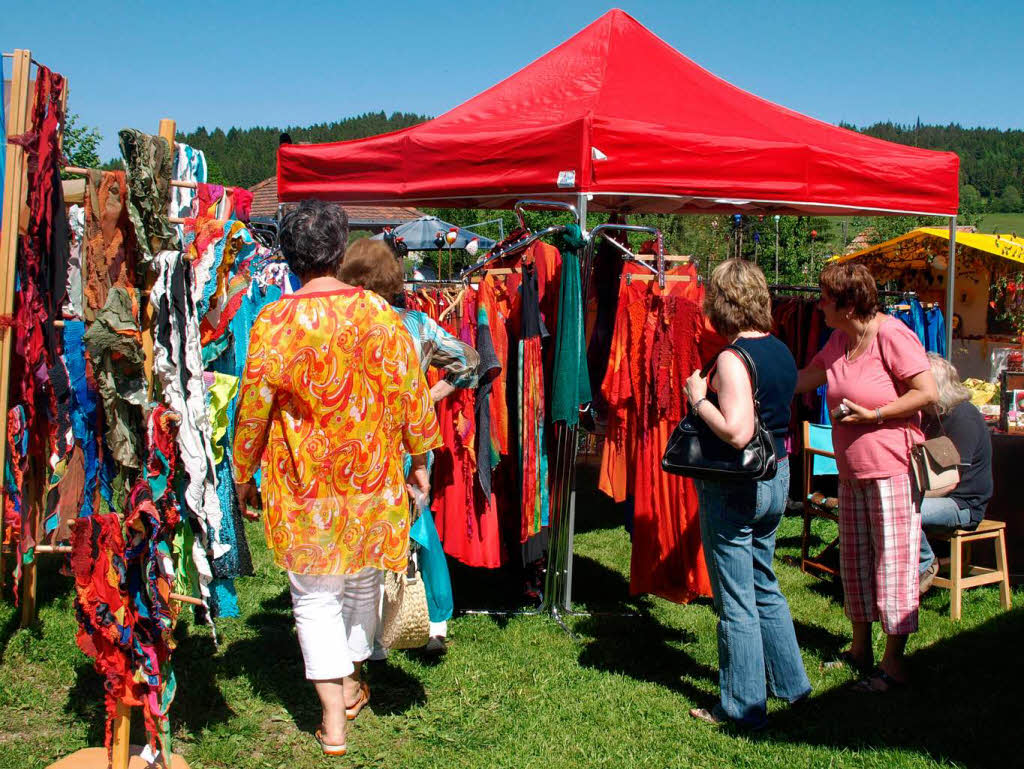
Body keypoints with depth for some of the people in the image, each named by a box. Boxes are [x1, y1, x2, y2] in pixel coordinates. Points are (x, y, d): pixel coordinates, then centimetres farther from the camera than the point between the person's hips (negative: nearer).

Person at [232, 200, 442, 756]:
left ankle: (332, 718, 7)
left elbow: (252, 408, -6)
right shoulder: (378, 312, -7)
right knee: (362, 584, 21)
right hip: (372, 480, 2)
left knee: (315, 596, 7)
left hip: (303, 486, -2)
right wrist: (419, 456, 10)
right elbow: (409, 390, -2)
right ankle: (351, 683, 37)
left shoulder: (274, 322, -11)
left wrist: (243, 475, 7)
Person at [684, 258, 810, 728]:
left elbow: (737, 433, -29)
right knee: (764, 587, 23)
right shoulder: (781, 351, 6)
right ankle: (792, 683, 35)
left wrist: (698, 399, -16)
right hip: (776, 479, 9)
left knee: (736, 601, 3)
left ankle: (744, 707, 15)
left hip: (735, 489, -9)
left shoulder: (733, 360, -20)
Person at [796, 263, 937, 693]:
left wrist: (872, 415, -18)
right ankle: (860, 649, 27)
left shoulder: (892, 335, -14)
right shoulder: (839, 341, 11)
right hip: (851, 469, 9)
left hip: (891, 468, -8)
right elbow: (804, 379, 21)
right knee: (854, 560, 14)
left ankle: (893, 662, 7)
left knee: (892, 561, -2)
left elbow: (927, 392, -17)